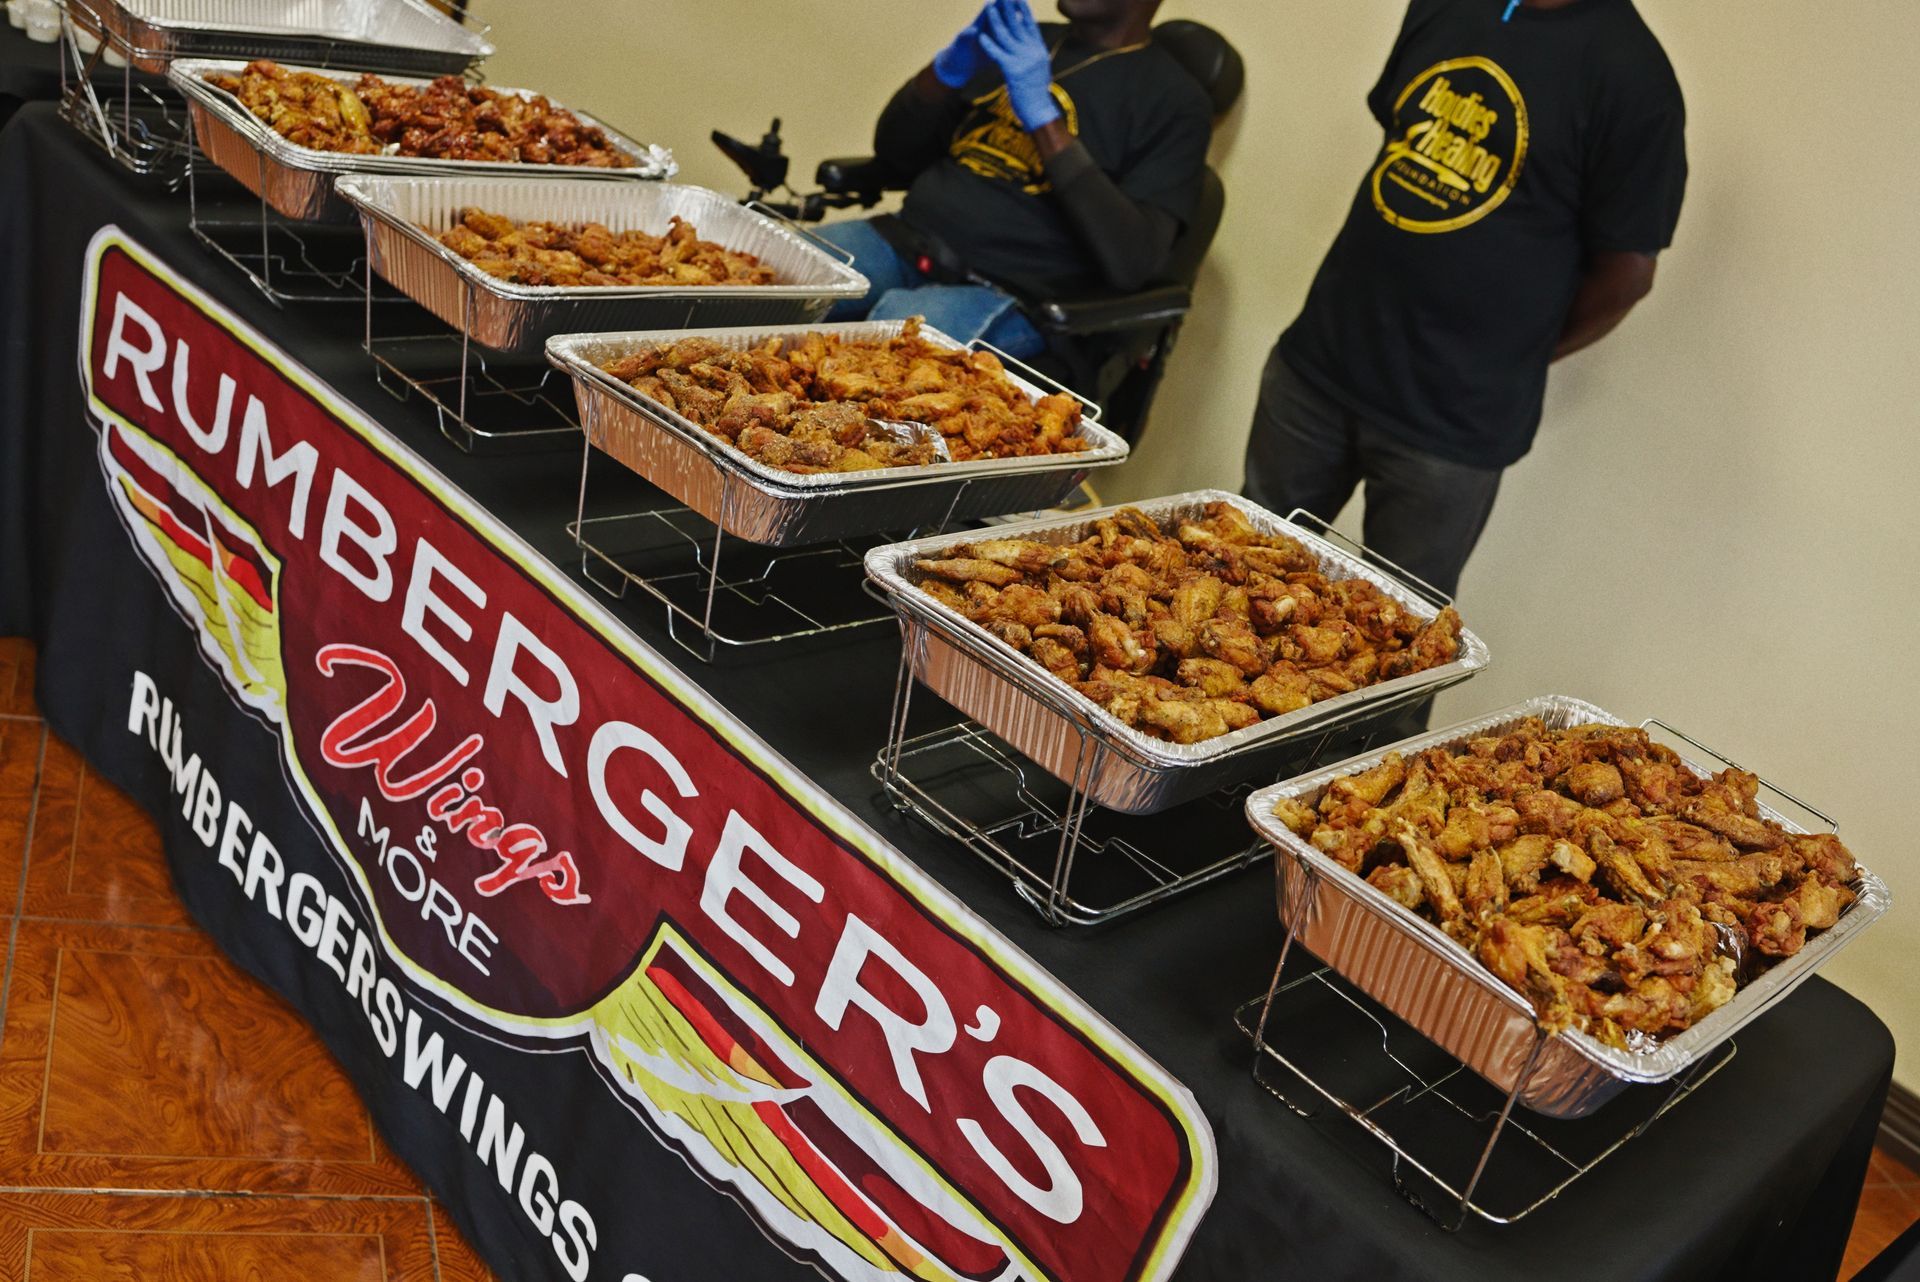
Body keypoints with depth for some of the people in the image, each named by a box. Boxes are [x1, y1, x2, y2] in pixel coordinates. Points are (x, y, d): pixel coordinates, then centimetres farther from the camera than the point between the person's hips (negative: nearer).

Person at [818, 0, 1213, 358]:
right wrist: (949, 66, -3)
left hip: (1007, 298, -6)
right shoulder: (1025, 42, 18)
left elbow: (1132, 264, -15)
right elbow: (894, 154, 18)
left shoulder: (1175, 100, 0)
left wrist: (1044, 118, -17)